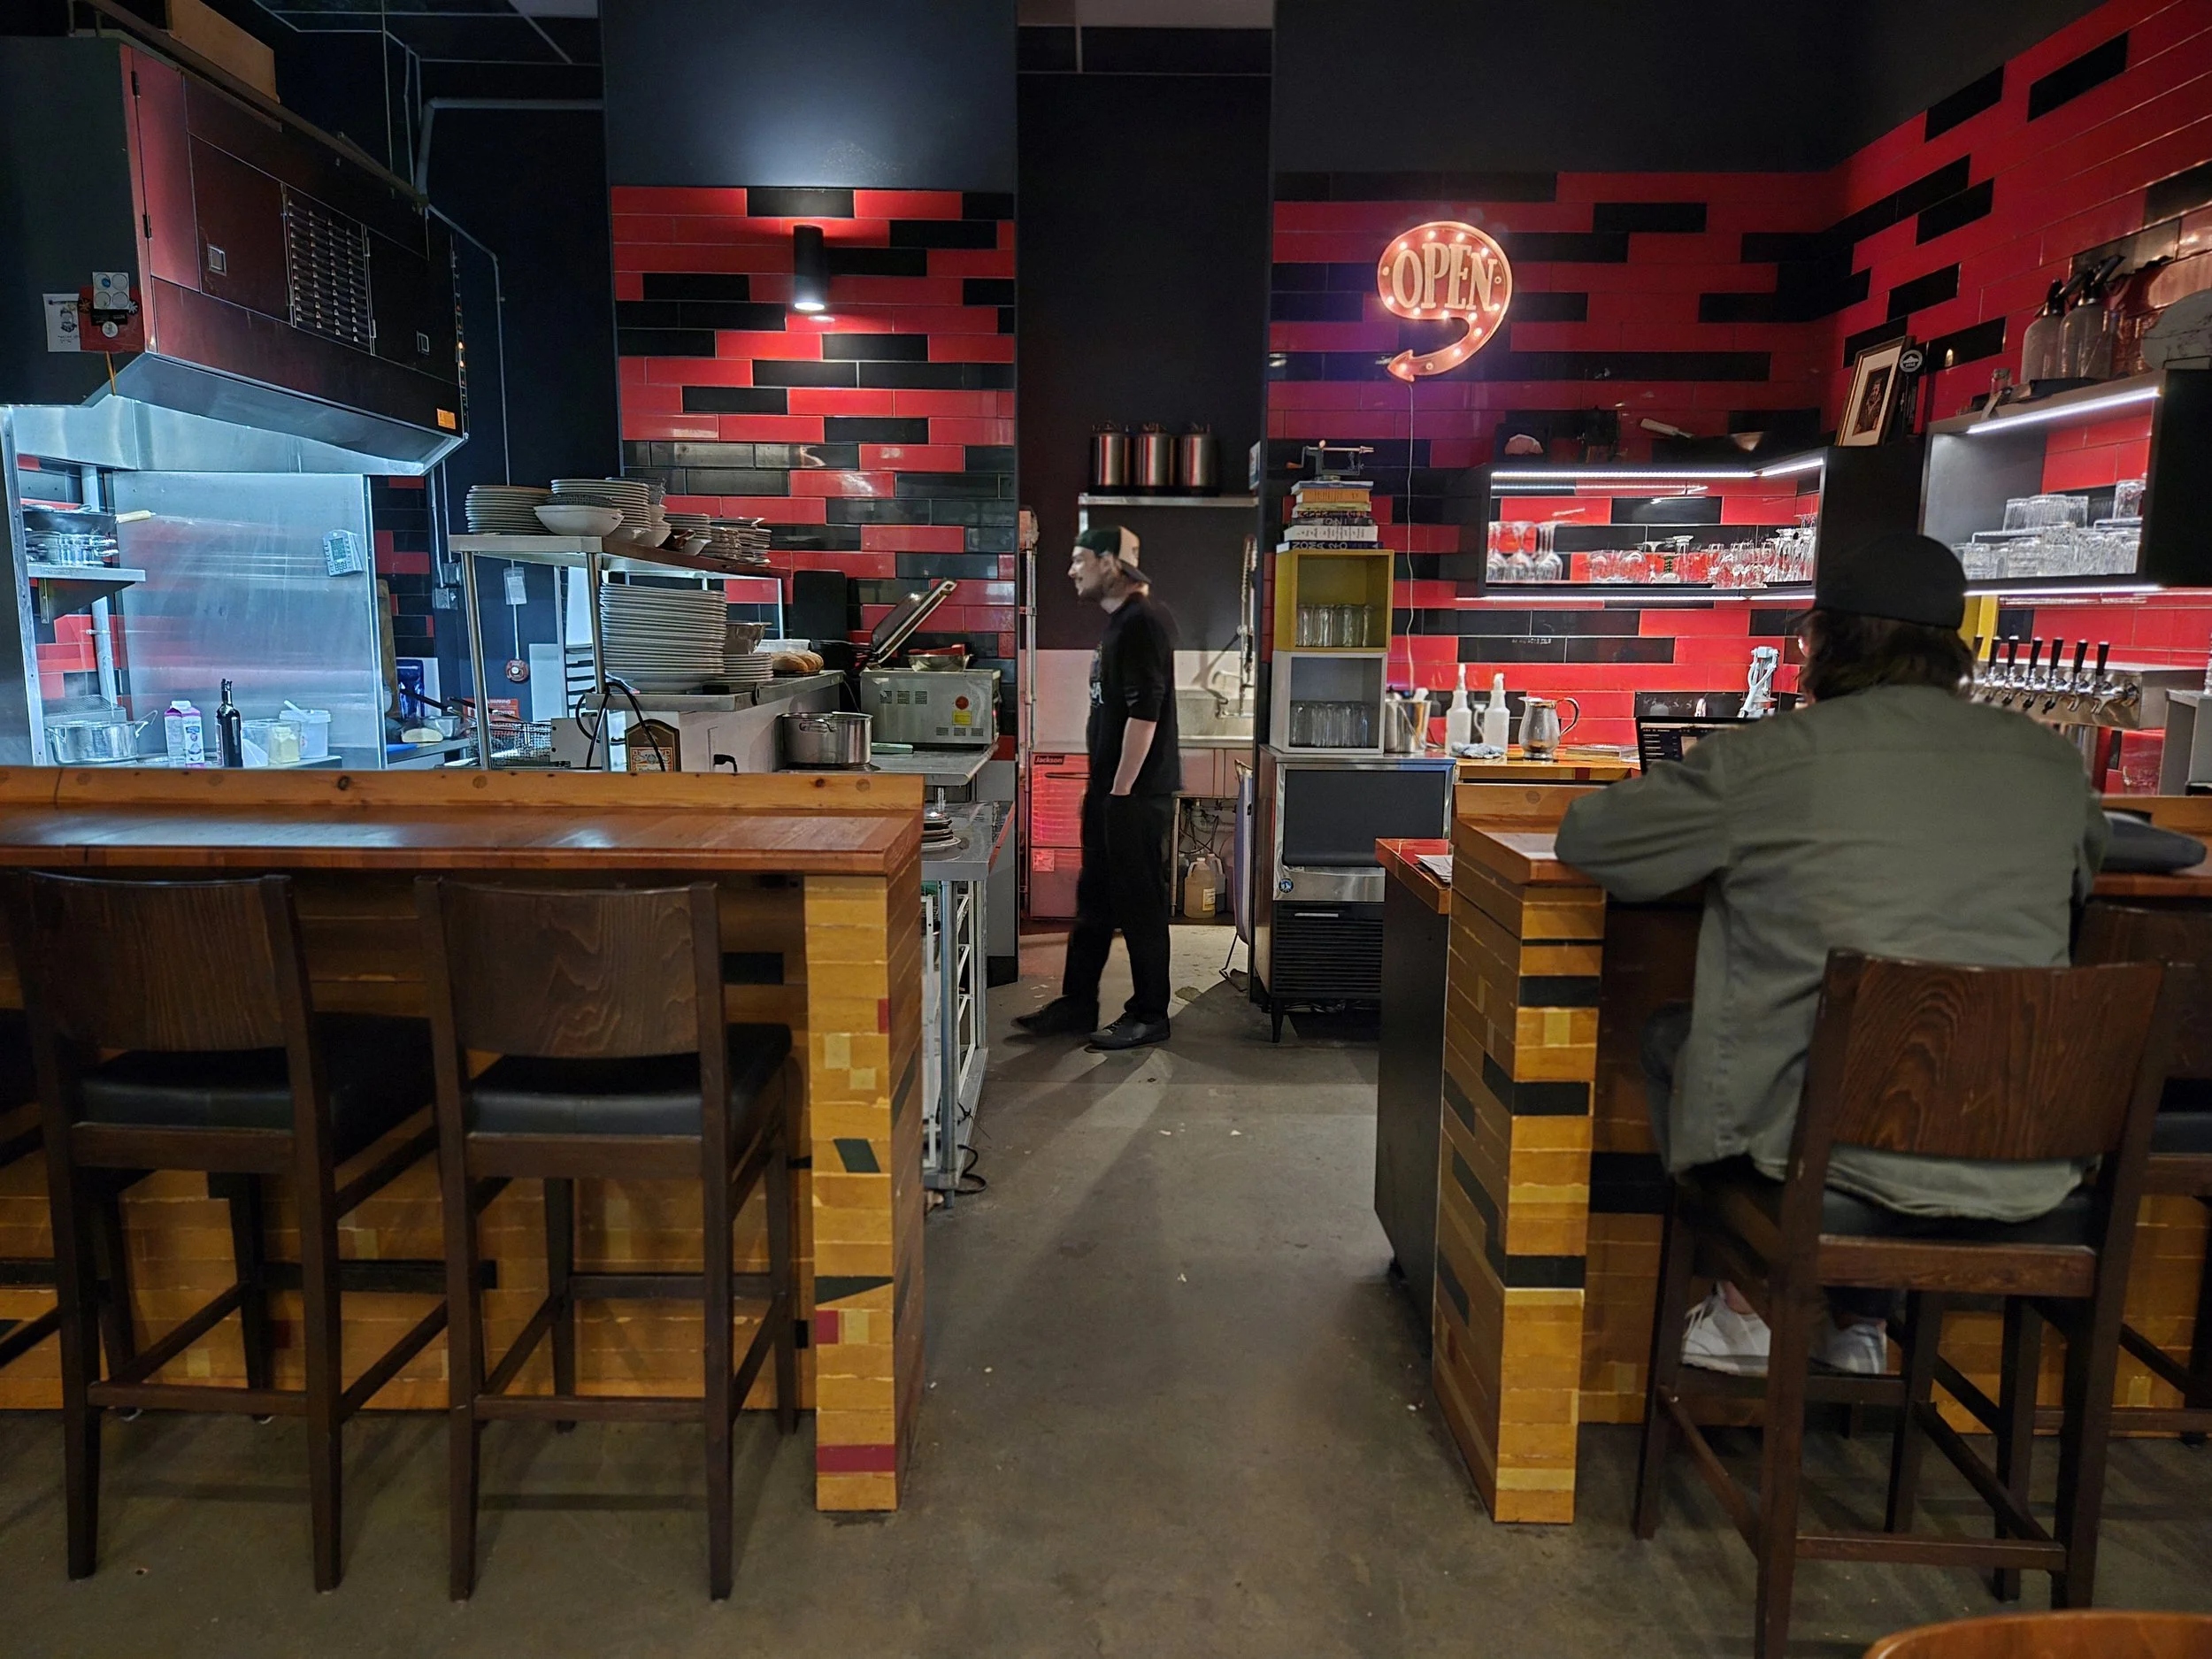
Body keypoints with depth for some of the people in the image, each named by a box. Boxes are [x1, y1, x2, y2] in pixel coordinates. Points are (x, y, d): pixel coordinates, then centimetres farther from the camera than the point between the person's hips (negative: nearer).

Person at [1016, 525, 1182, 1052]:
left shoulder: (1144, 620, -16)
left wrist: (1121, 789, -20)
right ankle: (1077, 1004, 27)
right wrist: (1101, 787, 19)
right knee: (1094, 900, 16)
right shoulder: (1119, 621, 15)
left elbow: (1144, 712, -22)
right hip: (1108, 789, 10)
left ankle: (1149, 1016, 13)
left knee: (1140, 907, 0)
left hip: (1138, 793, -10)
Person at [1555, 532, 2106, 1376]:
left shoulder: (1763, 757, -10)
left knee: (1670, 1032, 23)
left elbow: (1583, 836, 2)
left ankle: (1748, 1305, 28)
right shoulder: (2050, 760, 3)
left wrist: (1730, 852, 22)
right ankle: (1860, 1318, 36)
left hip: (1830, 1147, -4)